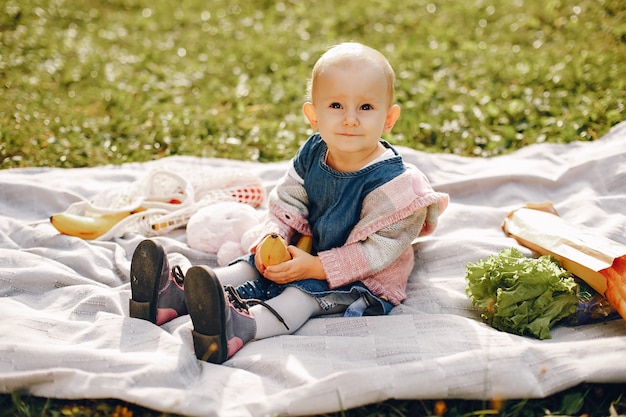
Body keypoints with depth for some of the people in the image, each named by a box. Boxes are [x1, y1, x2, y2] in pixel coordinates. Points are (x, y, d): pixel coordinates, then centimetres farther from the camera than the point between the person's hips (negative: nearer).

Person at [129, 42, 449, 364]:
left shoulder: (392, 182, -24)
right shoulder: (312, 155, -4)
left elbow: (375, 251, -24)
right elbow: (287, 205, 1)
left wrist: (316, 267, -27)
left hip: (363, 277, -8)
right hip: (309, 251, 8)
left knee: (305, 292, -31)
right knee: (256, 265, -7)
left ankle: (240, 326, -56)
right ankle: (176, 294, -19)